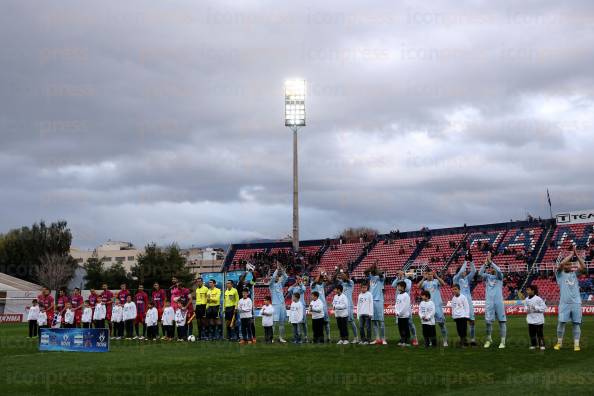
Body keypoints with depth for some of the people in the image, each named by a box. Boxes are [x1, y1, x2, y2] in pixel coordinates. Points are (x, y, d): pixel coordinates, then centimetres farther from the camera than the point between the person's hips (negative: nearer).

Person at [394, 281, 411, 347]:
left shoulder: (406, 295, -12)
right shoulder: (398, 295, 12)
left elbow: (405, 306, -16)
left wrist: (399, 313, -13)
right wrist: (396, 312, -2)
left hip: (405, 315, -8)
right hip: (399, 316, 8)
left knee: (406, 329, -2)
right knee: (401, 329, 11)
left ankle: (407, 342, 3)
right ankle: (402, 341, 20)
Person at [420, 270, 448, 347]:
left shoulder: (436, 281, 4)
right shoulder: (424, 282, 8)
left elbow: (443, 284, -16)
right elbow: (419, 286, -12)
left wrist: (436, 276, -27)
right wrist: (423, 279, -26)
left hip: (437, 305, -2)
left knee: (441, 322, -5)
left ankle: (445, 340, 0)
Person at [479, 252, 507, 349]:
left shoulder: (499, 276, 6)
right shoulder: (487, 276, 11)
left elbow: (499, 270, -16)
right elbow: (480, 273, -9)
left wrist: (490, 261, -20)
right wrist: (485, 262, -20)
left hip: (499, 301, -2)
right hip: (489, 301, 2)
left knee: (502, 320, -2)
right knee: (488, 321, 2)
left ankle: (503, 341, 2)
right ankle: (488, 339, 19)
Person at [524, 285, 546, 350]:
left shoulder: (538, 299, -13)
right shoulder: (526, 300, 5)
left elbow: (544, 308, -12)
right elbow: (525, 307, 17)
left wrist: (536, 308, -19)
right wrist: (527, 309, -5)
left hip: (539, 320, -5)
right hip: (530, 320, 5)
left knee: (539, 333, 0)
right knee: (531, 333, 8)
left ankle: (542, 345, 10)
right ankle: (533, 344, 19)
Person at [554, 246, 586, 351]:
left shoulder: (575, 273, 15)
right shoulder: (560, 274, 7)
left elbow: (583, 267, 1)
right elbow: (561, 264, -12)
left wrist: (577, 255, -4)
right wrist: (571, 254, -6)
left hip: (576, 303, 2)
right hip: (564, 303, -2)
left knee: (577, 323, 0)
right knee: (561, 322, -2)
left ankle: (576, 344, 3)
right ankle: (559, 342, 11)